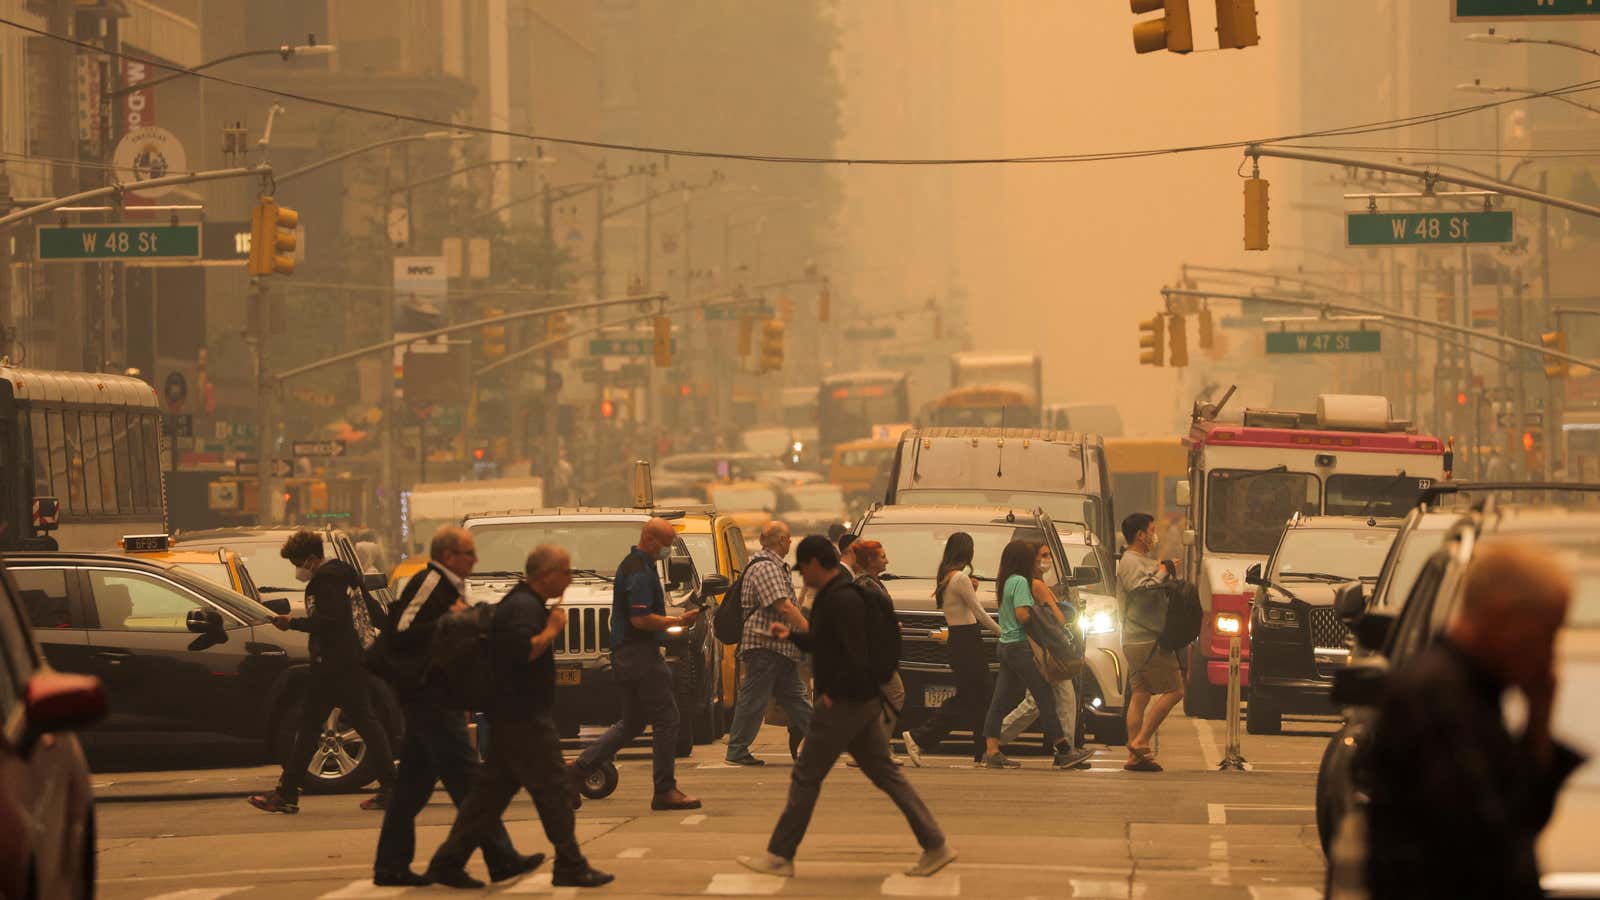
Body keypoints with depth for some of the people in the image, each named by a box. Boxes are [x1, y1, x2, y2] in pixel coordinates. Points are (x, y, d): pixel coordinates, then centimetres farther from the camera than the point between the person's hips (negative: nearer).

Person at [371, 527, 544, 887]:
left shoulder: (447, 587, 19)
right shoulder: (429, 584, -12)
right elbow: (399, 632, -21)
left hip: (432, 698, 11)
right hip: (428, 695, -11)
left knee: (413, 785, 11)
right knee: (466, 778, -10)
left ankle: (390, 865, 13)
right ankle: (502, 859, -10)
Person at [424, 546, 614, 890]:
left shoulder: (524, 603, 18)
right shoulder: (523, 608, -15)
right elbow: (523, 651, -30)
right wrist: (552, 630, -18)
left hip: (512, 716, 11)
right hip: (523, 718, -11)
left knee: (491, 790, 10)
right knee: (554, 788, -6)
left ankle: (447, 863, 10)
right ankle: (570, 866, -3)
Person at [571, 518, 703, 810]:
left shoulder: (632, 565, 18)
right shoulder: (640, 572, -16)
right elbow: (641, 619, -23)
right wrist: (678, 621, -17)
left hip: (626, 653, 11)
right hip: (639, 653, -11)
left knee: (632, 722, 16)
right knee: (666, 719, -7)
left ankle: (580, 767, 14)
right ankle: (665, 791, -5)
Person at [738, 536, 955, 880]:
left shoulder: (842, 600, -19)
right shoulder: (836, 595, 14)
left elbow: (858, 655, -26)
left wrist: (833, 692, -17)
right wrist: (792, 634, 19)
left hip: (844, 704, -10)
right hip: (862, 703, 10)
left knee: (805, 778, -1)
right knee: (885, 774, 10)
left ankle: (780, 857, 6)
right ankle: (935, 846, 8)